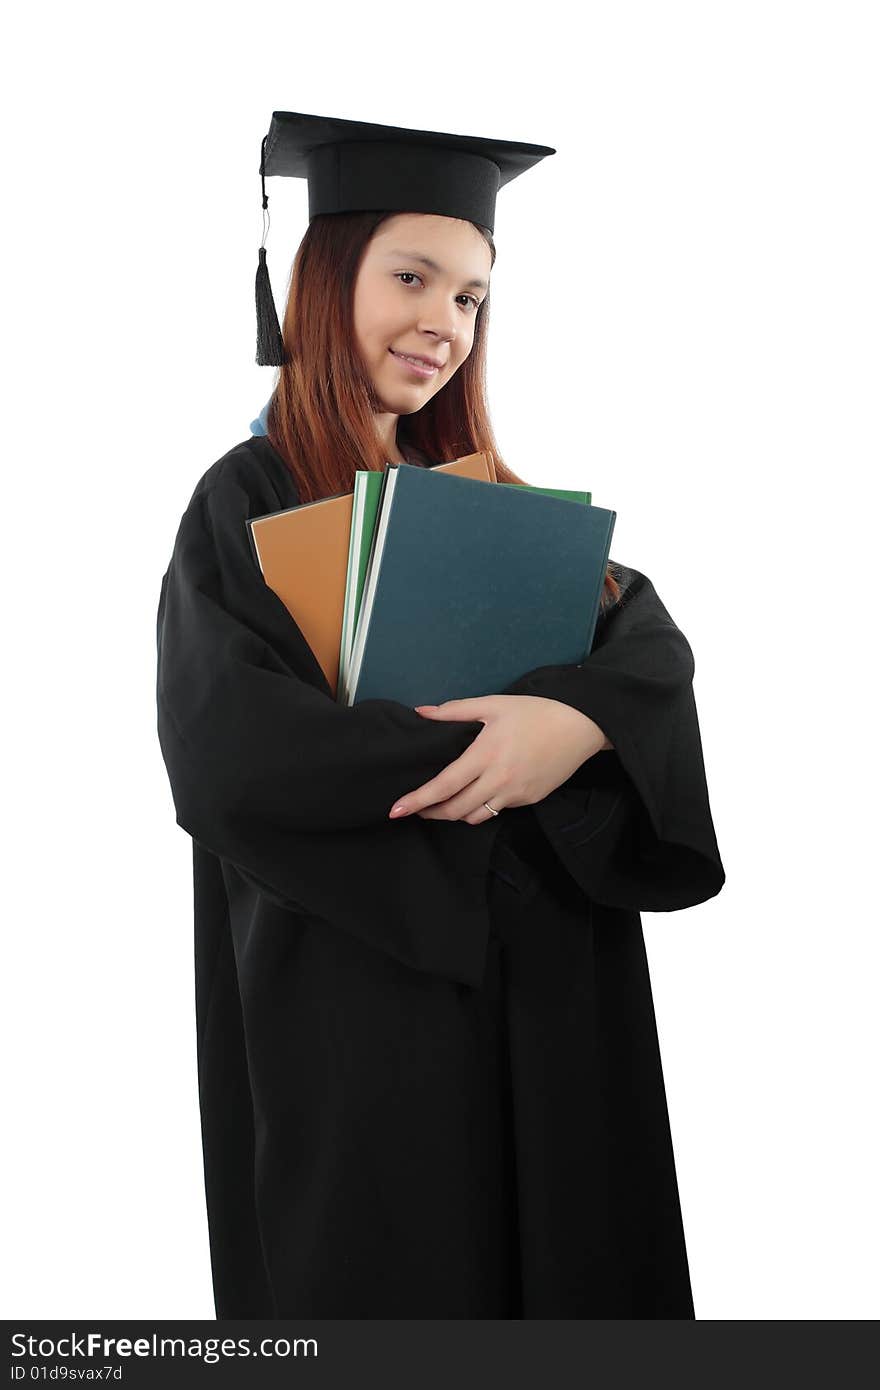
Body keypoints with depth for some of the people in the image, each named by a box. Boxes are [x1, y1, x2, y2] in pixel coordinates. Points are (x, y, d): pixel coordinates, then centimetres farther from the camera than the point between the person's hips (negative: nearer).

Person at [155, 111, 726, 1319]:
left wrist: (575, 724, -24)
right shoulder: (246, 503, -5)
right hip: (355, 996, -5)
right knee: (391, 1270, 6)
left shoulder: (484, 496, 11)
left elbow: (653, 641, -2)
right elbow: (226, 750, -20)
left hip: (543, 978, 5)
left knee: (563, 1250, 14)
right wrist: (478, 752, -21)